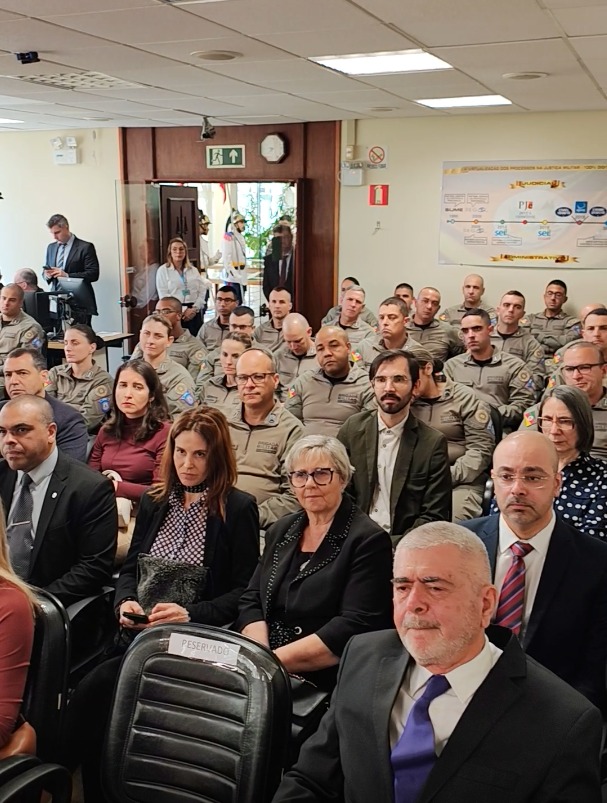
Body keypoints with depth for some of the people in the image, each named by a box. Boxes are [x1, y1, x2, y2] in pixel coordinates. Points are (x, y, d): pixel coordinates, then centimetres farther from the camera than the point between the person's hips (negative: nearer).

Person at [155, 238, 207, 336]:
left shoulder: (193, 270, 15)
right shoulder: (163, 270, 4)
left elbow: (202, 291, 9)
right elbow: (164, 296, -5)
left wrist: (194, 309, -6)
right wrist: (183, 310, -11)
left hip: (194, 313, 3)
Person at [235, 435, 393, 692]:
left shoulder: (369, 541, -6)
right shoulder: (280, 531, 13)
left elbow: (355, 626, -15)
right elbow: (250, 602, 9)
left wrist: (277, 660, -18)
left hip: (326, 682, -6)